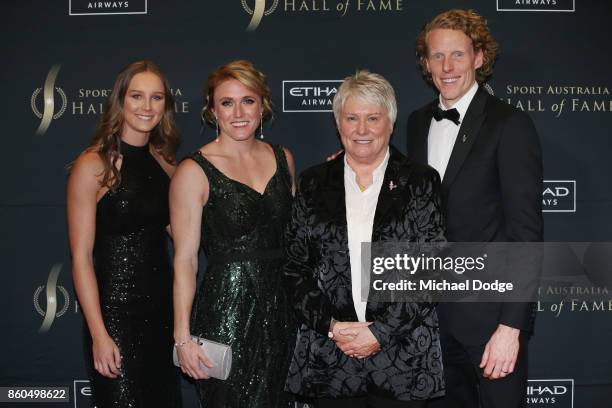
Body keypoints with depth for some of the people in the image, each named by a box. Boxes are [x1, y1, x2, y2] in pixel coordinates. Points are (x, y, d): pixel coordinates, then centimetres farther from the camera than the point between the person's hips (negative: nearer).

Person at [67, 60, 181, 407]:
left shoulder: (164, 161, 5)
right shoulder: (93, 165, -11)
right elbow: (81, 257, -13)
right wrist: (99, 334, -16)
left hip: (162, 304, 6)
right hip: (116, 309, -5)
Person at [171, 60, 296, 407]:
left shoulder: (283, 159, 6)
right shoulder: (194, 172, -9)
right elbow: (185, 260, -10)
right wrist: (183, 337, -13)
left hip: (279, 310, 5)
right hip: (225, 313, -5)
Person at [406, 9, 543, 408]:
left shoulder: (510, 125, -11)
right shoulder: (418, 122, 7)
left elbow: (526, 230, -15)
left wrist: (511, 325, -18)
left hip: (490, 311, -5)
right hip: (431, 309, 5)